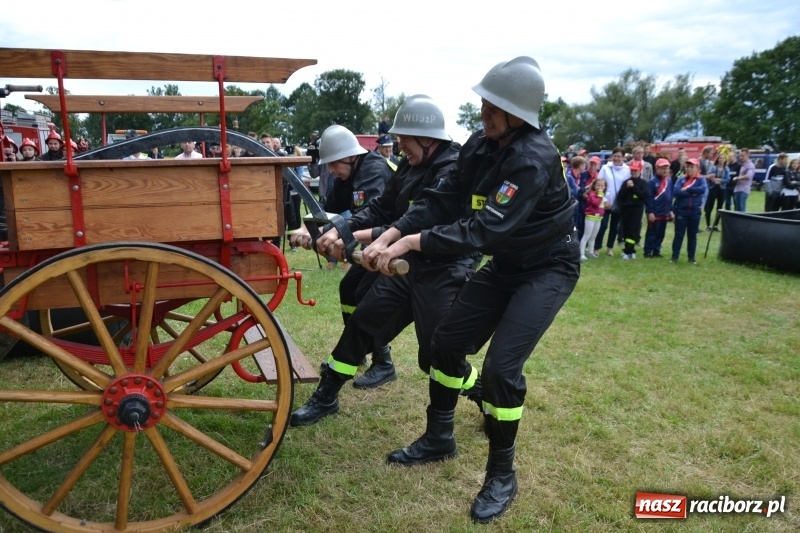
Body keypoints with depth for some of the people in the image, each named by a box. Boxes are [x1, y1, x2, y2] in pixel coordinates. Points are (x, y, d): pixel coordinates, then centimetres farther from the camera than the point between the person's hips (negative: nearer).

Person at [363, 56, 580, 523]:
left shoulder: (535, 158, -28)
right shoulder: (480, 146, -4)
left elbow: (486, 229, -34)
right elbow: (442, 201, -7)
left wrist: (412, 242, -35)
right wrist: (389, 236, -20)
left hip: (548, 269, -7)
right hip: (505, 264, 8)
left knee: (501, 366, -16)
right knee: (447, 341, 6)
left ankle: (502, 475, 8)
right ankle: (439, 438, 28)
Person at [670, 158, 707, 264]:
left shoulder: (701, 180, 3)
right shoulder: (681, 180, 3)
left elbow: (702, 189, -18)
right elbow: (675, 192, -13)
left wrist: (686, 189, -14)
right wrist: (692, 193, -14)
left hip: (695, 211, 0)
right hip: (681, 210, 0)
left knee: (692, 234, 9)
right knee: (679, 234, 3)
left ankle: (691, 257, 18)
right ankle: (675, 256, 8)